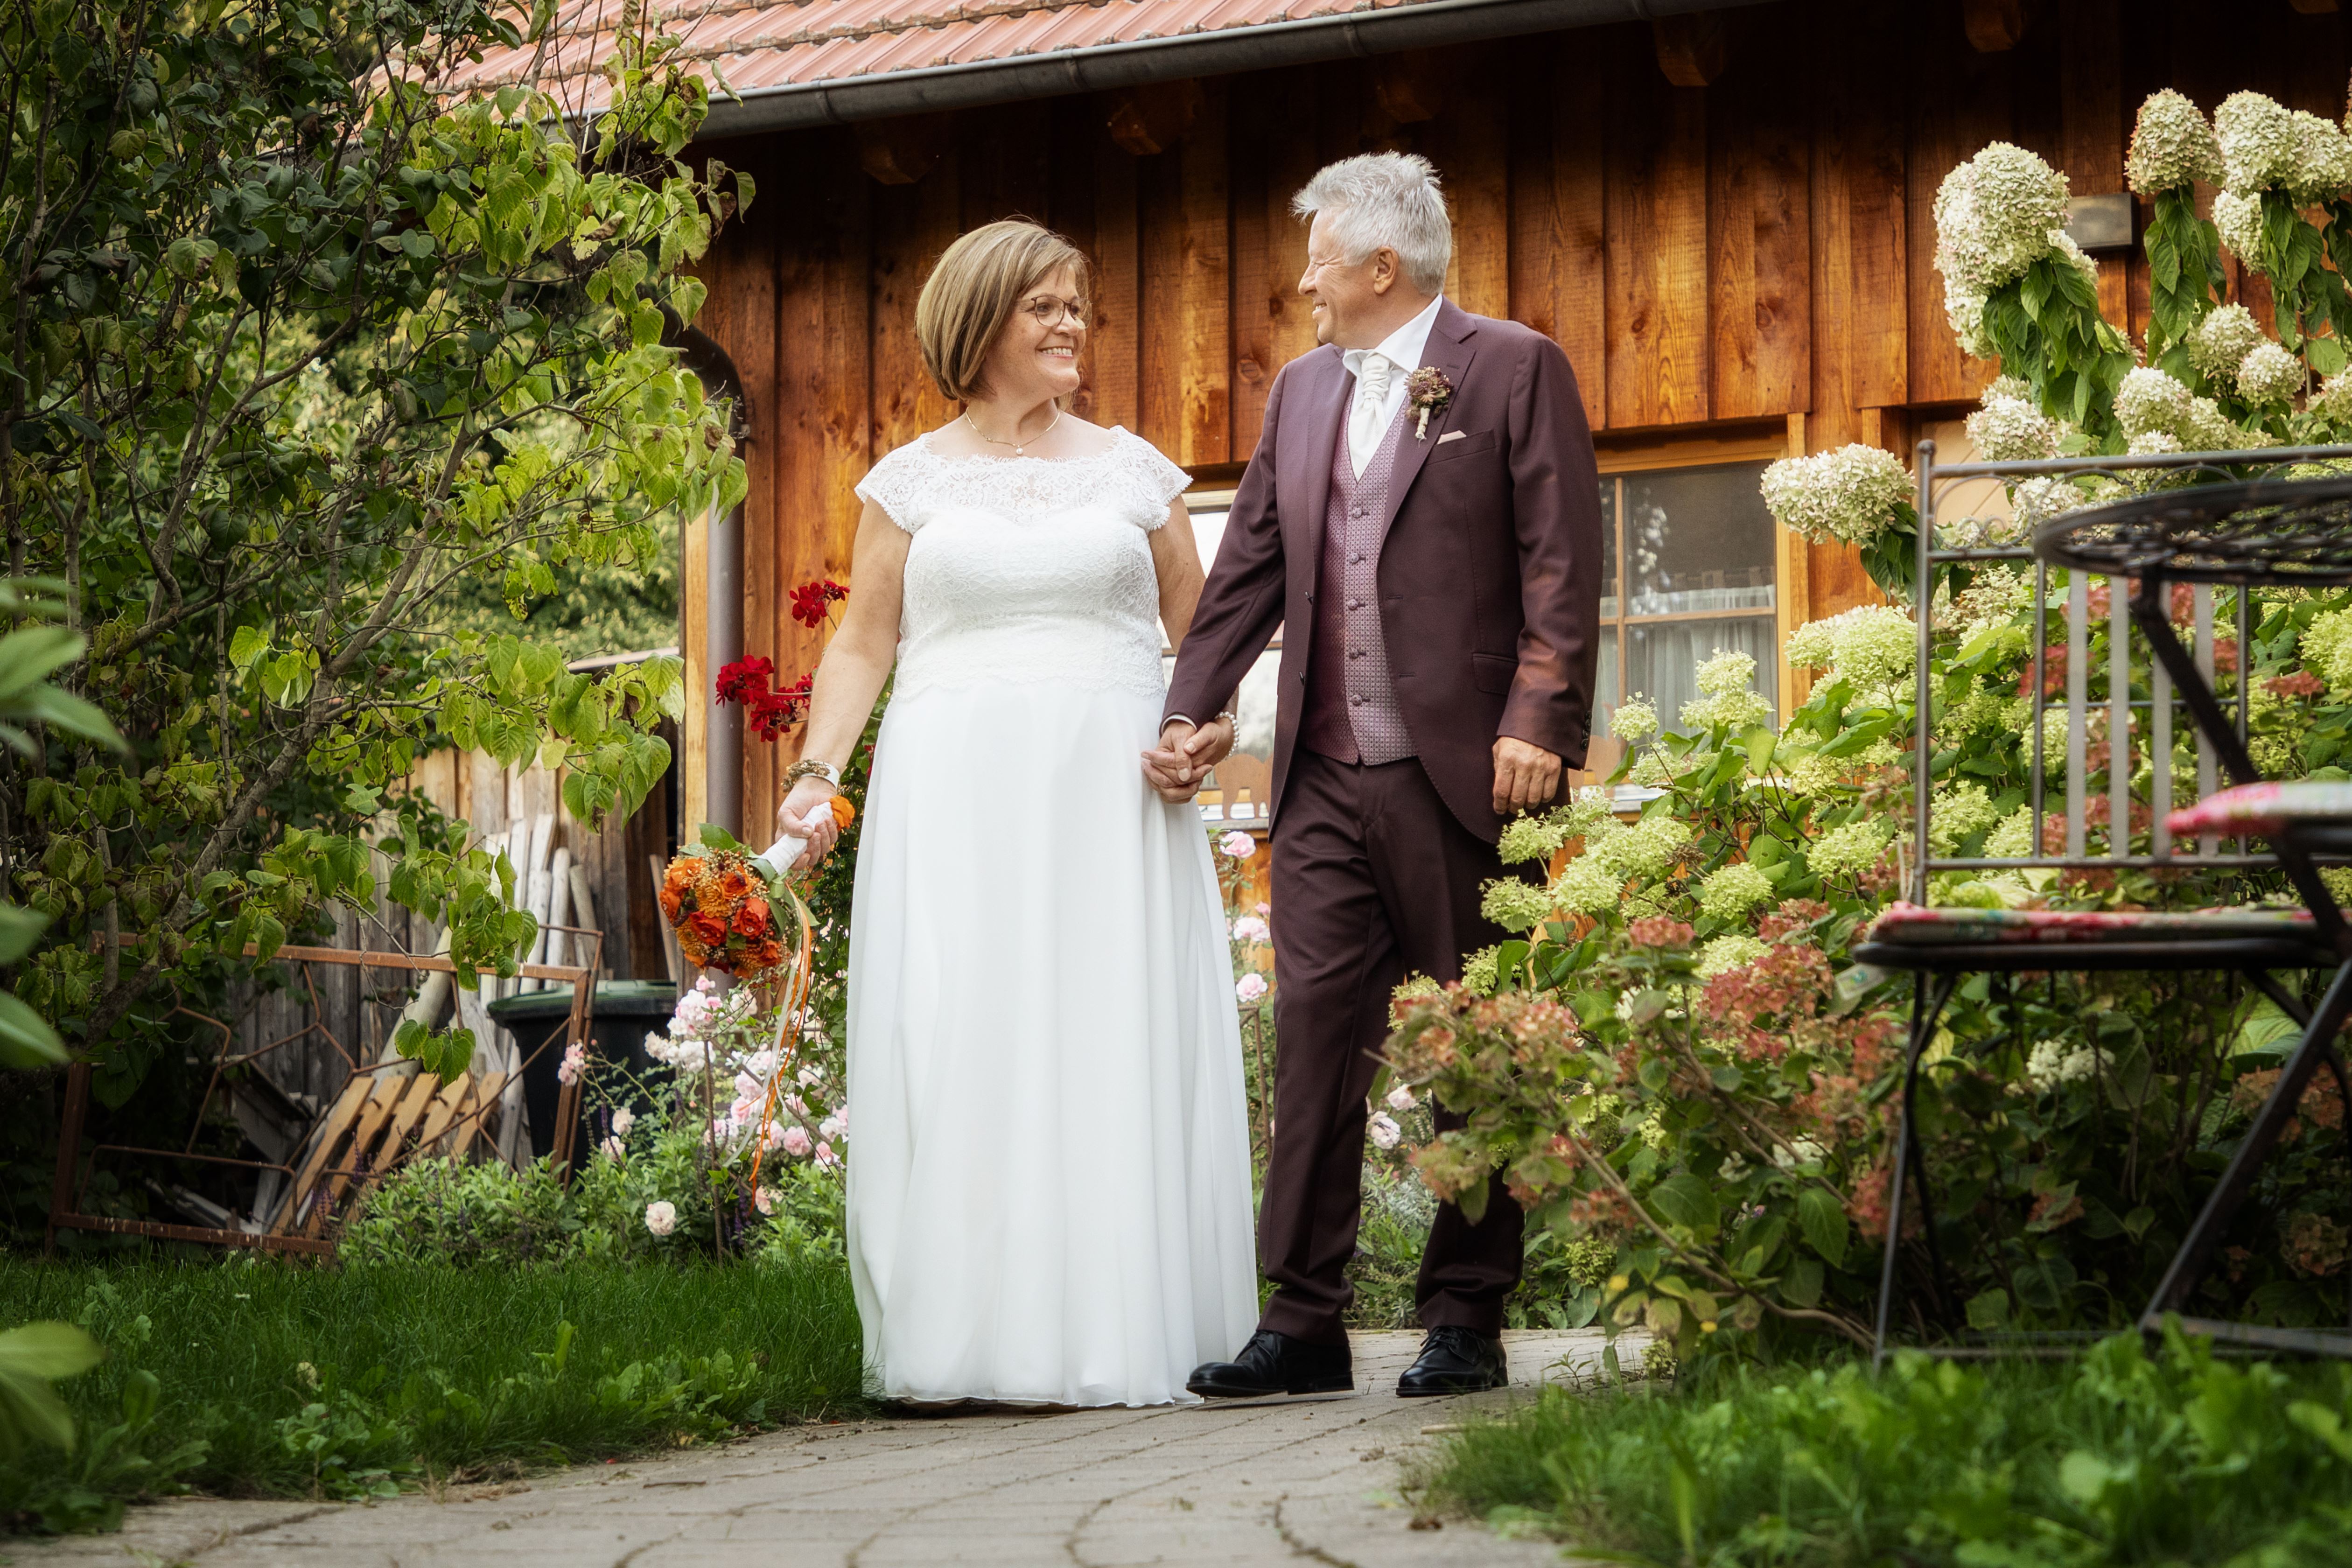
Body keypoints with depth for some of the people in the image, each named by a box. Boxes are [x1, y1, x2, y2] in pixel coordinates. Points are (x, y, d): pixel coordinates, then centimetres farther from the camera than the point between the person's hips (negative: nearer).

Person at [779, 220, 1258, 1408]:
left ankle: (1111, 1332, 0)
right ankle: (961, 1340, -6)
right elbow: (862, 644, 10)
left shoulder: (1132, 471, 12)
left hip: (1109, 796, 1)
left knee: (1114, 1051, -4)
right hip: (956, 794, -1)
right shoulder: (913, 482, 10)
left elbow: (1201, 630, 15)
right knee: (957, 1049, -7)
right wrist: (818, 770, -3)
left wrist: (1214, 720, -5)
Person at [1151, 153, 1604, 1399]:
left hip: (1463, 771, -5)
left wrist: (1538, 724, -15)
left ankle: (1466, 1320, 8)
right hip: (1326, 780, 5)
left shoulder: (1514, 370, -1)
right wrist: (1190, 713, 11)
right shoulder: (1301, 391, 17)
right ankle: (1304, 1321, 0)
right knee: (1314, 1036, -1)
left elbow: (1562, 562, -7)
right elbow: (1250, 566, 19)